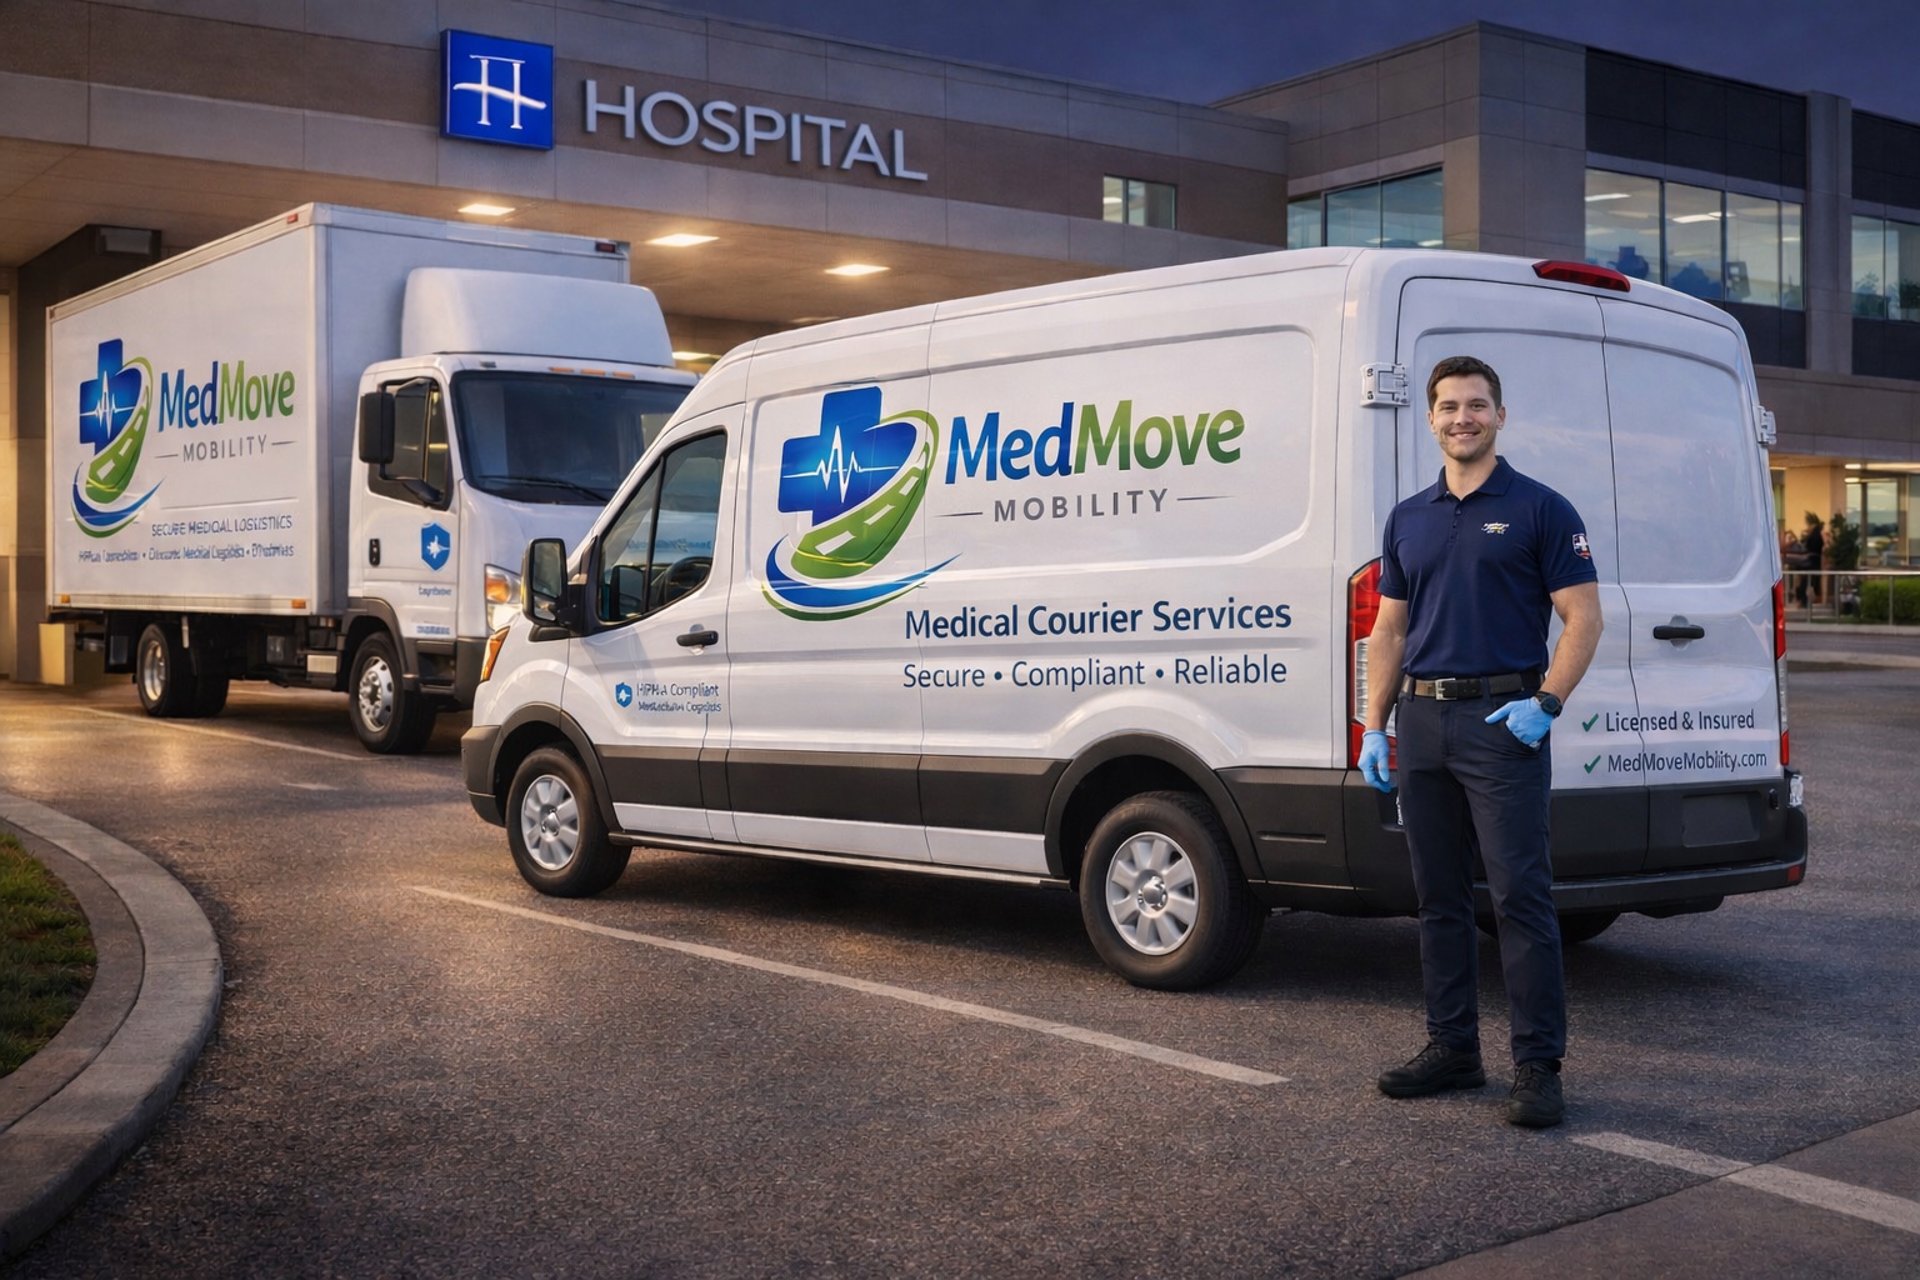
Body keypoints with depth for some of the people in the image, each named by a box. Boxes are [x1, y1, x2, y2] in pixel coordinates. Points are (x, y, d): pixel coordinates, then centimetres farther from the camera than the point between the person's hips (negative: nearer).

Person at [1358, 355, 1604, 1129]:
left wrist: (1546, 703, -16)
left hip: (1502, 720, -6)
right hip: (1422, 721, 6)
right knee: (1439, 898, 10)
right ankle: (1452, 1049, 20)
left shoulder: (1540, 509, -1)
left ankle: (1538, 1065, -2)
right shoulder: (1409, 519, 15)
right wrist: (1373, 727, 8)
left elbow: (1583, 618, -4)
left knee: (1521, 897, -7)